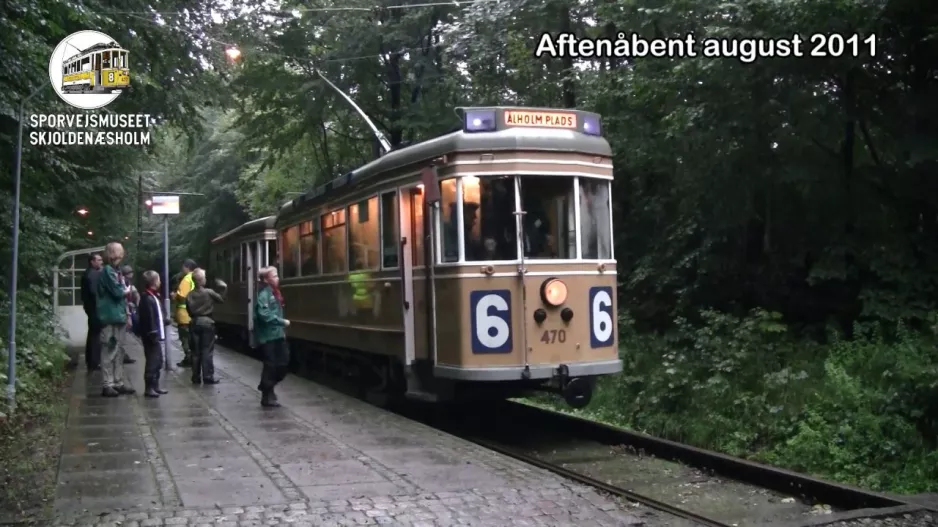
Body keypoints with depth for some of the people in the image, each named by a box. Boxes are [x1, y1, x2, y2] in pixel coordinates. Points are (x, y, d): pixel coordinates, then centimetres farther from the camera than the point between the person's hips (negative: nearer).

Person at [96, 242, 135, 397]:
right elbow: (117, 292, -19)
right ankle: (108, 385, -3)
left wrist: (127, 315, 14)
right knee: (109, 352, -6)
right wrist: (127, 290, 2)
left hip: (119, 317, 9)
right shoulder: (107, 271, -10)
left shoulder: (116, 272, 17)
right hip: (111, 318, -9)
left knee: (119, 352, 12)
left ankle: (118, 383, 19)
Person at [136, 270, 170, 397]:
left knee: (158, 360, 16)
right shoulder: (148, 298, -18)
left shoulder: (154, 296, 14)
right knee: (152, 361, -6)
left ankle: (155, 385, 25)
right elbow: (149, 319, -22)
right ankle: (149, 388, 0)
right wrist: (153, 334, -23)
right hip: (151, 335, -11)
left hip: (155, 334, 11)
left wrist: (165, 320, 9)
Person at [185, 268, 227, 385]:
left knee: (195, 352, 8)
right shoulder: (209, 292, -9)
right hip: (206, 322, -4)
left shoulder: (190, 295, 3)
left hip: (194, 323, 4)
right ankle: (208, 377, -3)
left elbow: (188, 310, 7)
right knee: (207, 351, -2)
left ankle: (196, 377, 11)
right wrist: (224, 288, 13)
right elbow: (221, 299, 2)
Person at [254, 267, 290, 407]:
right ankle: (267, 397, 9)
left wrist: (281, 328, 14)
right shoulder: (264, 294, -15)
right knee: (270, 365, -2)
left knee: (284, 361, 9)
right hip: (268, 336, -9)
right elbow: (265, 315, -26)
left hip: (277, 334, 9)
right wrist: (282, 321, -20)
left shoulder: (274, 292, 13)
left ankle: (266, 387, 26)